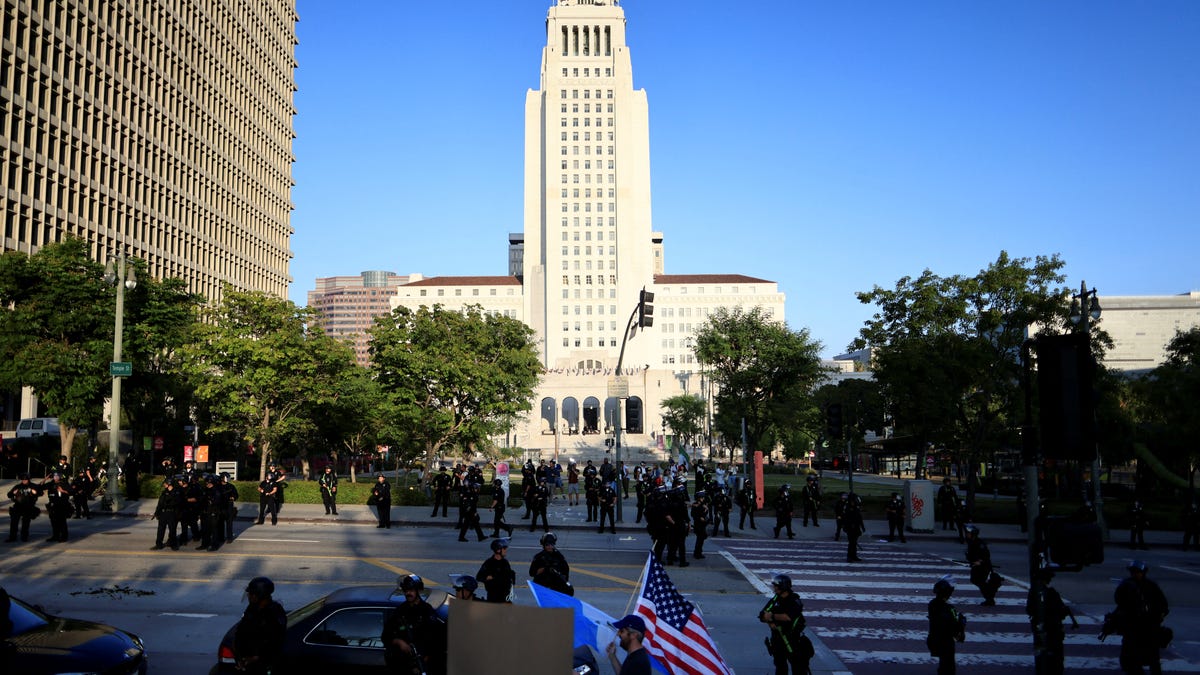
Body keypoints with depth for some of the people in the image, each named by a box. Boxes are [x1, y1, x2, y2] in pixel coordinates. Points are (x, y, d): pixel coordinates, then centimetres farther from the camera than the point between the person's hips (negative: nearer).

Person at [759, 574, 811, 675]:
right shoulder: (774, 600, 5)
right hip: (777, 639, 5)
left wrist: (772, 616, -22)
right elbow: (763, 615, -2)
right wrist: (770, 622, -21)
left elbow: (788, 617, -27)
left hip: (792, 640, -5)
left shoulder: (795, 601, -11)